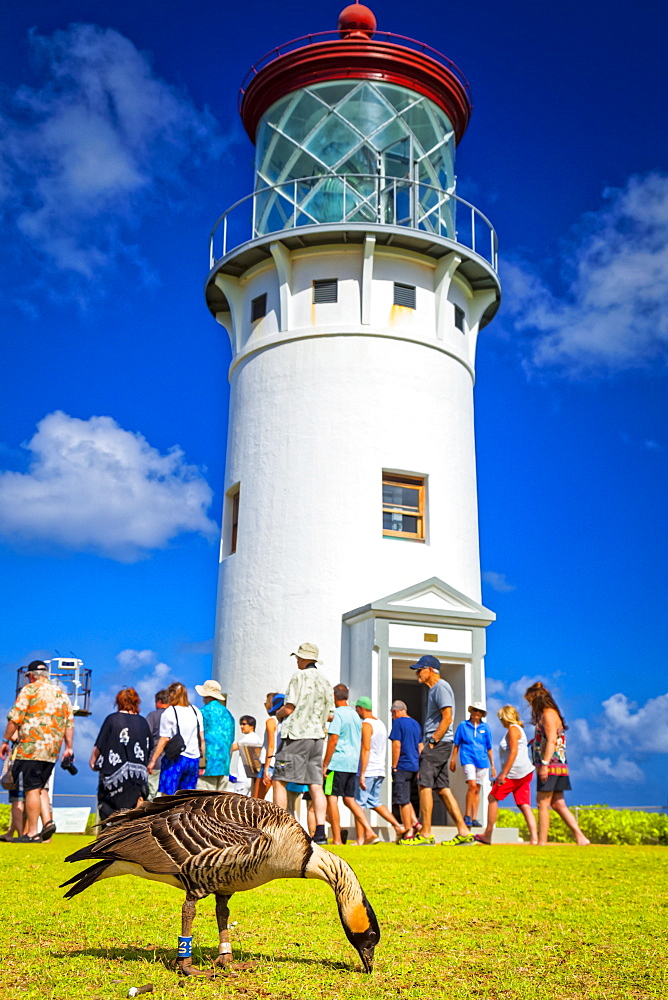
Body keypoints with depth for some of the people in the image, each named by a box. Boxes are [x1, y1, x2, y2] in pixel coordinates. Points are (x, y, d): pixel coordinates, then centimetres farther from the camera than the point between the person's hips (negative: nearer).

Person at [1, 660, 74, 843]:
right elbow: (69, 723, 12)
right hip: (52, 751, 6)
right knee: (39, 789, 13)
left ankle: (33, 833, -5)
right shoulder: (61, 694, 17)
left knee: (32, 790, -5)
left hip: (30, 748, -6)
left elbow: (15, 718, -7)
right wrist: (69, 747, 14)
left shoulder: (29, 690, -1)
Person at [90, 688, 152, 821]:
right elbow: (148, 750, 12)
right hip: (139, 777, 3)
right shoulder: (143, 723, 7)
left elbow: (99, 746, -1)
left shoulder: (112, 719, -4)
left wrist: (93, 761, 15)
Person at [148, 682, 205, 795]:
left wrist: (153, 760, -3)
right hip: (194, 759, 5)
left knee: (167, 795, -2)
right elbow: (202, 739, 11)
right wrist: (202, 761, 17)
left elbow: (164, 740, -9)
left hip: (175, 759, -5)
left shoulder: (169, 713, -6)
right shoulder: (196, 711, 10)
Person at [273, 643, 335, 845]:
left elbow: (289, 708, -11)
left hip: (296, 734, -6)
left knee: (279, 781, -1)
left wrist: (278, 714, 9)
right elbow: (330, 714, 14)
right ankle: (320, 832, -1)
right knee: (316, 785, 4)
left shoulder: (299, 676, -7)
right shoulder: (325, 681, 13)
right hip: (317, 736, 7)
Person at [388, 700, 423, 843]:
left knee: (403, 800, -2)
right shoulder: (416, 723, 15)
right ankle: (415, 823, 5)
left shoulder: (398, 722, -8)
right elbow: (420, 747, 19)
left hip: (402, 767, -8)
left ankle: (408, 832, -1)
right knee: (406, 798, 18)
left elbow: (396, 746, -15)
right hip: (415, 767, 8)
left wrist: (394, 767, -9)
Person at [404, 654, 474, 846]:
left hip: (438, 743, -10)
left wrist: (432, 742, -18)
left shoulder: (441, 687, -10)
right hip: (437, 744, 10)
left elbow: (447, 718, -18)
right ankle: (464, 832, 9)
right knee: (443, 789, 9)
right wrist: (427, 744, 17)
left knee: (424, 785, -10)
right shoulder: (434, 689, 21)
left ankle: (426, 834, -7)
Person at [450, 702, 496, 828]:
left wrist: (492, 766, 13)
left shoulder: (485, 727, 9)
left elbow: (489, 748, 14)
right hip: (468, 759, -3)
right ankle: (467, 815, -8)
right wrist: (453, 761, 6)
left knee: (477, 790, 6)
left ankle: (474, 818, 14)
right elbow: (456, 745, 9)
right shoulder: (463, 725, 5)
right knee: (472, 786, -18)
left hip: (482, 761, 3)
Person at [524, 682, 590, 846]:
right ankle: (580, 837, 6)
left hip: (551, 765, -10)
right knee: (558, 804, 9)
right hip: (556, 766, 10)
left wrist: (544, 764, -24)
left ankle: (542, 842, -3)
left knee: (543, 804, -5)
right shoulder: (546, 714, 18)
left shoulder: (548, 714, -10)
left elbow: (552, 740, -20)